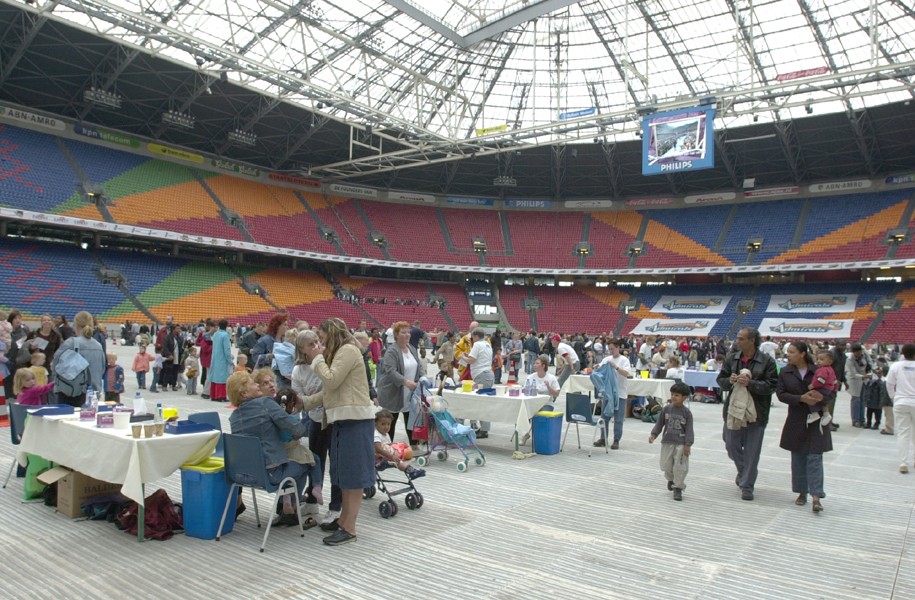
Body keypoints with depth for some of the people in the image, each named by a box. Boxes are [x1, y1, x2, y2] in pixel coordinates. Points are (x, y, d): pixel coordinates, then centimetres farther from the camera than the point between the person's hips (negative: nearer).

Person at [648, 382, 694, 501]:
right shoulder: (666, 409, -1)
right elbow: (659, 424, 5)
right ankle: (671, 479, 40)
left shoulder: (686, 413, -7)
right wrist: (653, 435, -6)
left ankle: (678, 488, 13)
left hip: (681, 444, -3)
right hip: (667, 442, 3)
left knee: (680, 467, -2)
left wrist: (688, 445, -13)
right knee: (666, 465, 11)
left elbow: (689, 430, -7)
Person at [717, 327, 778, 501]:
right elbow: (720, 380, 9)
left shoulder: (766, 361, -7)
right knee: (732, 446, 10)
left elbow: (771, 385, -13)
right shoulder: (732, 359, 6)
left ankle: (747, 485, 14)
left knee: (752, 451, 2)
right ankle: (743, 471, 39)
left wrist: (750, 383, -24)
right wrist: (729, 381, -13)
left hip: (756, 412, -4)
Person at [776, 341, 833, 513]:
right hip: (796, 421, 3)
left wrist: (821, 396, -20)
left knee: (814, 457, -6)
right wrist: (802, 398, -19)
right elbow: (781, 394, -6)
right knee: (798, 458, 9)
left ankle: (816, 496, -6)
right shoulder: (785, 372, 2)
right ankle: (802, 492, 22)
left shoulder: (817, 371, -5)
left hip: (816, 421, -3)